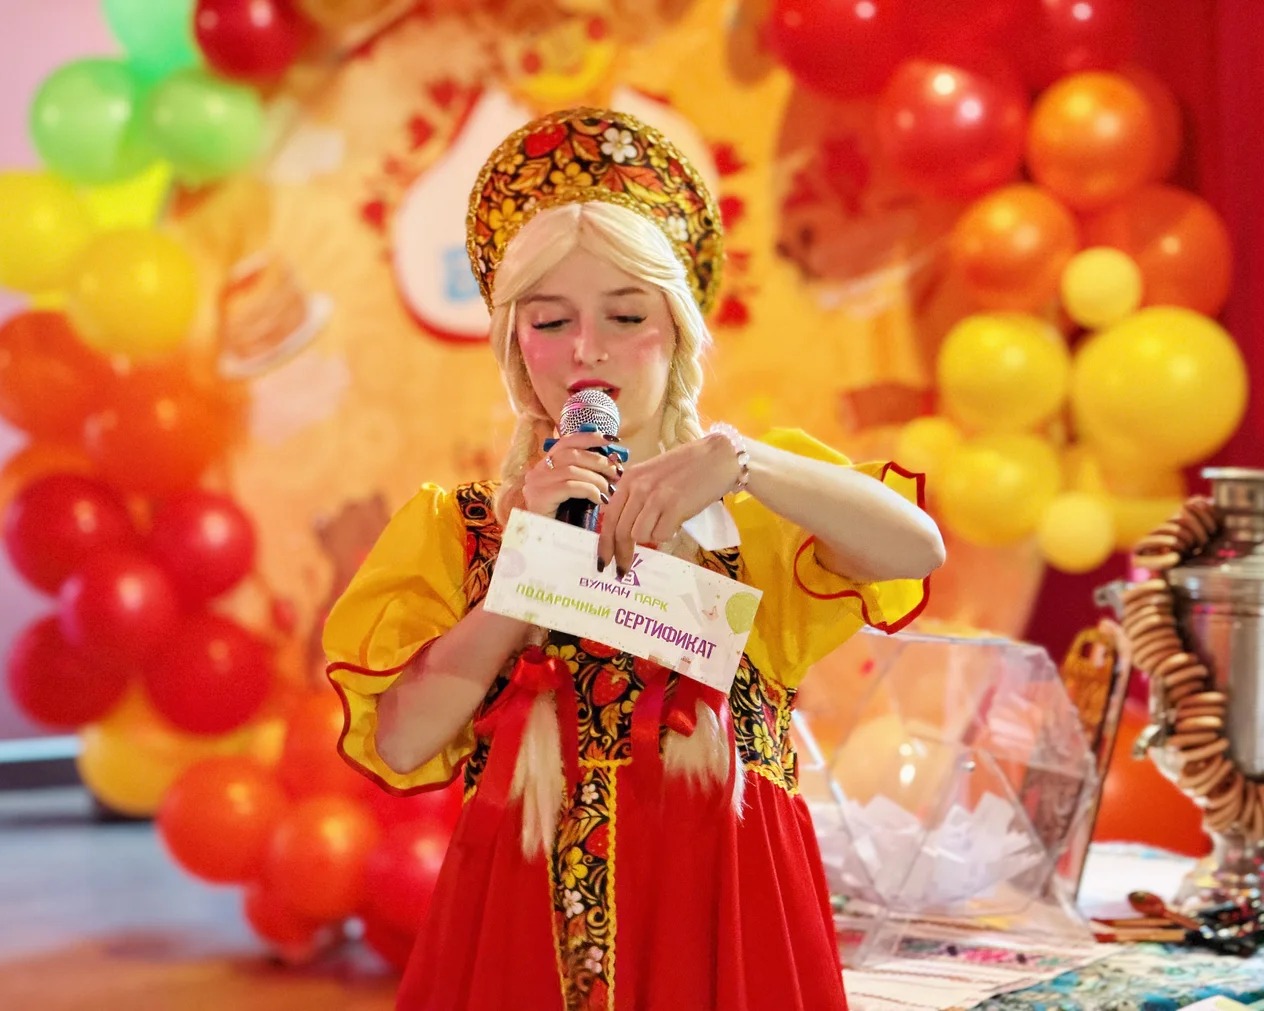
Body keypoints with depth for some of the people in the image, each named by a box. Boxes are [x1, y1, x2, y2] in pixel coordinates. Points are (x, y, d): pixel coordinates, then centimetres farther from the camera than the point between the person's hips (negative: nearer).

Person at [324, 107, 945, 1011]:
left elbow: (917, 547, -13)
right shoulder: (455, 528, 6)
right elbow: (399, 742, -7)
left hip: (724, 916, 0)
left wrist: (736, 460, -23)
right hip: (527, 925, 0)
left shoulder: (753, 513, 5)